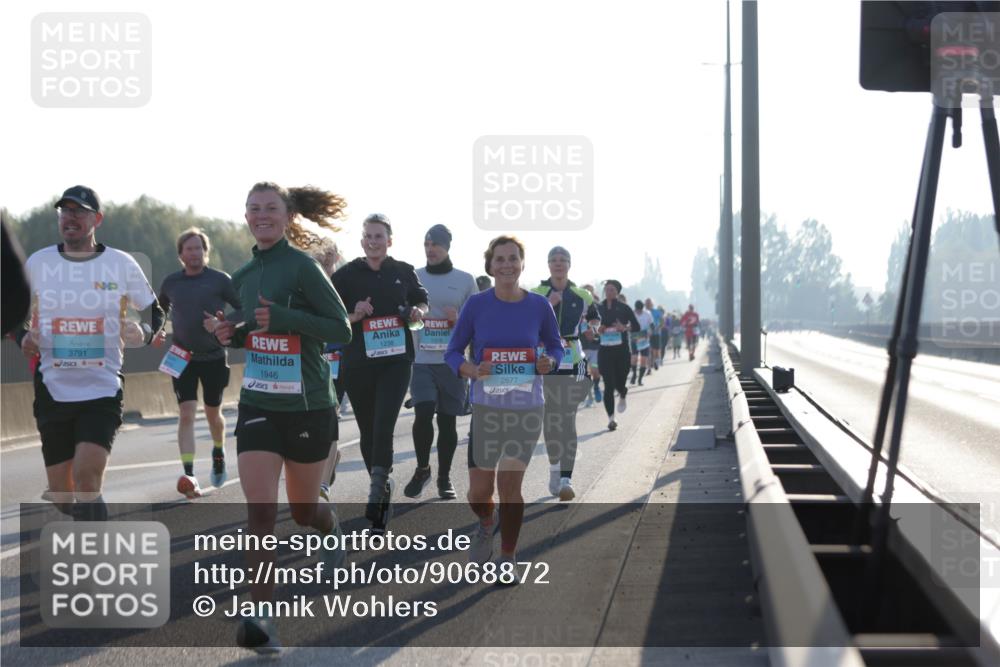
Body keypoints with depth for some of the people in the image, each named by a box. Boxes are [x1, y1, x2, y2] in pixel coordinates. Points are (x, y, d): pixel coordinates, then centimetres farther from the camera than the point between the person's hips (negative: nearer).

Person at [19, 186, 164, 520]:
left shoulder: (121, 264, 0)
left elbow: (154, 313, 11)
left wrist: (143, 333, -12)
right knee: (60, 492, 6)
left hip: (102, 389, -2)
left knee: (87, 479, -19)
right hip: (52, 389, 3)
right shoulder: (37, 263, 5)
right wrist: (23, 337, -5)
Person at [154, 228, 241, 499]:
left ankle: (219, 452, 44)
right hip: (182, 357, 1)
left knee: (213, 414, 13)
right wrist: (156, 332, 6)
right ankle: (188, 475, -17)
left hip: (214, 357, -1)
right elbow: (160, 311, 23)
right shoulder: (171, 282, 5)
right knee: (186, 414, -12)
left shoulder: (220, 280, -5)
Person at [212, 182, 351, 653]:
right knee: (260, 509, -11)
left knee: (303, 509, 13)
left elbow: (342, 329, -13)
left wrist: (283, 318, -24)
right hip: (257, 405, 4)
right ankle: (260, 616, -11)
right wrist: (232, 335, -1)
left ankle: (331, 531, 50)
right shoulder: (243, 276, 8)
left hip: (307, 406, -4)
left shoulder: (301, 266, -11)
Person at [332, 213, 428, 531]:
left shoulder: (404, 272, 7)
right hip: (357, 364, 1)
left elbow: (422, 302, 22)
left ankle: (377, 491, -15)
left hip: (396, 361, -1)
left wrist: (418, 312, -1)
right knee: (368, 431, 9)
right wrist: (354, 316, -15)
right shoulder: (345, 275, 2)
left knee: (383, 426, -16)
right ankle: (382, 484, 28)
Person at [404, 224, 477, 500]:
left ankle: (444, 477, 16)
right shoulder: (413, 278, 7)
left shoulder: (465, 280, 4)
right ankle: (422, 469, 9)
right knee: (423, 414, -13)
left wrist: (459, 319, -13)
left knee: (447, 420, 3)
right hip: (421, 360, 0)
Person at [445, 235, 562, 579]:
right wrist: (473, 370, -18)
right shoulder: (476, 305, -4)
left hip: (527, 408, 0)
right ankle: (487, 523, 40)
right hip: (485, 406, 0)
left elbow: (555, 347, 12)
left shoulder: (538, 306, -2)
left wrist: (549, 362, -11)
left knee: (510, 484, -3)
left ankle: (507, 559, 17)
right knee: (479, 492, 3)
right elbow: (453, 353, 2)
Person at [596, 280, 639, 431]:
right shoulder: (598, 308, 4)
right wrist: (597, 330, -10)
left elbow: (636, 326, 2)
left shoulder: (624, 308, 0)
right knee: (609, 385, -6)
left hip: (621, 351, -1)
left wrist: (625, 328, -17)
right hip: (604, 352, 1)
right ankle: (611, 418, -1)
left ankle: (622, 397, 41)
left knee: (620, 383, 2)